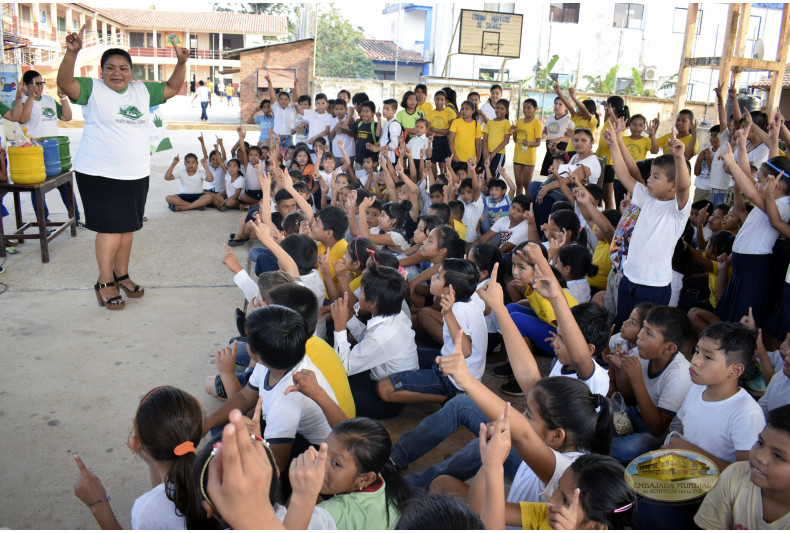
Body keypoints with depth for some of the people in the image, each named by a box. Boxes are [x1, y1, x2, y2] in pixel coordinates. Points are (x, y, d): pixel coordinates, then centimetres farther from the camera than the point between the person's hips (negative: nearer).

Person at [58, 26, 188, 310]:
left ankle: (121, 275, 27)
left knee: (128, 226, 12)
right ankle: (104, 283, 6)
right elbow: (65, 83, -21)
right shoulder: (93, 89, -5)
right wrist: (72, 52, -35)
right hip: (99, 174, -6)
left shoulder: (142, 91, 11)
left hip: (135, 174, 6)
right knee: (111, 227, -7)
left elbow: (172, 88, 16)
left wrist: (181, 63, 1)